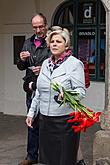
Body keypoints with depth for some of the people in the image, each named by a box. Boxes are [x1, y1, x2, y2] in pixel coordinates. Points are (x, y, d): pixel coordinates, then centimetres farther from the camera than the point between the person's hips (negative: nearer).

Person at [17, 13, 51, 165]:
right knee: (32, 124, 15)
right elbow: (20, 67, 16)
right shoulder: (28, 43, 13)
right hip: (31, 89, 6)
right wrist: (22, 60, -4)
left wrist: (44, 69, -22)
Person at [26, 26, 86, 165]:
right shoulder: (46, 63, 12)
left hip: (65, 120, -6)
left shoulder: (75, 64, -7)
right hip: (45, 119, 6)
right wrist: (31, 112, 17)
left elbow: (81, 90, -11)